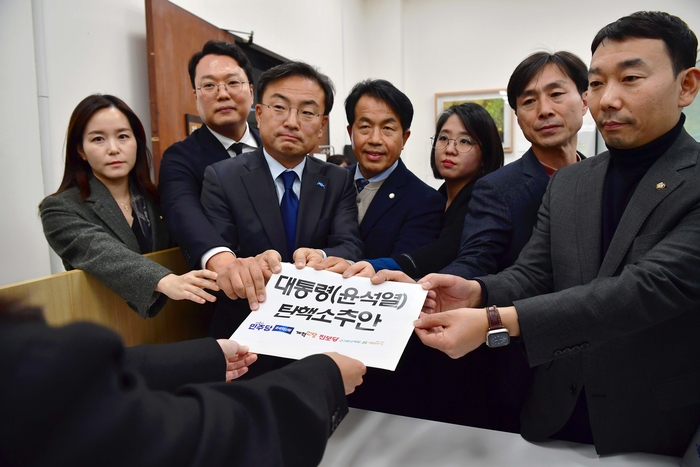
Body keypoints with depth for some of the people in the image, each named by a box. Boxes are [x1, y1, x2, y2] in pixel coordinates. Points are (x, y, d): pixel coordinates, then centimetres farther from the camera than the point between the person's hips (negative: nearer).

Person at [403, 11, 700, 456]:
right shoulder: (568, 182, 3)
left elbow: (649, 287, -26)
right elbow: (532, 274, -1)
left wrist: (496, 322, -34)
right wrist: (477, 293, -24)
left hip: (658, 429, -3)